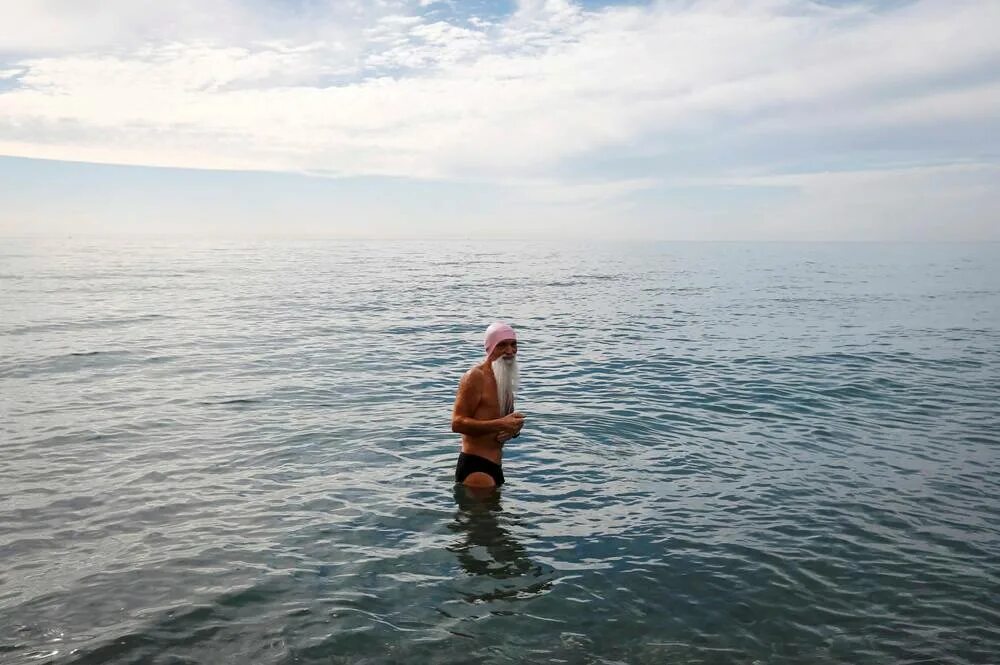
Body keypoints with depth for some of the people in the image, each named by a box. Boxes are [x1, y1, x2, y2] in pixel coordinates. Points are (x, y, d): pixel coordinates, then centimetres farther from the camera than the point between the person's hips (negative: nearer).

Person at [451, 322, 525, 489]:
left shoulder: (506, 380, 15)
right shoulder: (476, 377, -12)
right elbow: (457, 423, -20)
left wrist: (514, 428, 1)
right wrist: (500, 425, -28)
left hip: (495, 467, 10)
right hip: (475, 467, -9)